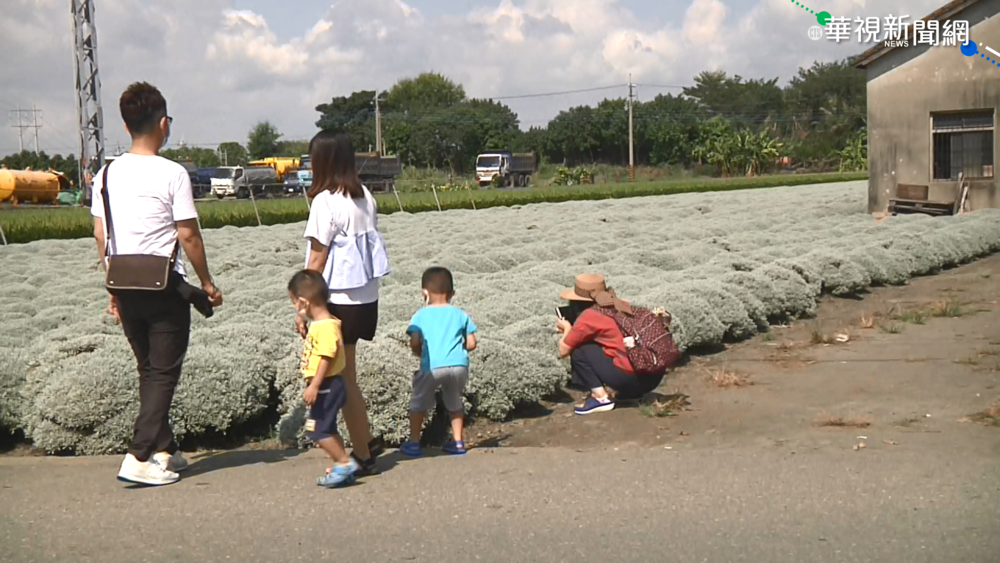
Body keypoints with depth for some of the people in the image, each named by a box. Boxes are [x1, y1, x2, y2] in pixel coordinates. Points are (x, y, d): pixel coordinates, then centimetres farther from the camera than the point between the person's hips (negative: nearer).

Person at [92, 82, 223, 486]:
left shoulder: (106, 175, 4)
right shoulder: (172, 174, -12)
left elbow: (100, 234, 7)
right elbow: (188, 235, -11)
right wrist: (207, 282, 0)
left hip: (126, 287, 6)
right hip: (165, 286, -6)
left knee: (149, 370, 17)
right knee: (163, 372, 2)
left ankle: (164, 450, 24)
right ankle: (139, 457, -4)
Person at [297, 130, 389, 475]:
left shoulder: (326, 201, -14)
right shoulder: (365, 197, 8)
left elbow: (317, 259, -13)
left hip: (340, 300, -8)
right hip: (367, 298, 8)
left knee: (344, 378, 2)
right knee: (345, 374, 18)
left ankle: (363, 456, 8)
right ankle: (366, 441, 22)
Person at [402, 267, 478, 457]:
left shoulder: (421, 315, 9)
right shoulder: (460, 315, 15)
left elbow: (414, 343, -2)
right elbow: (471, 343, 11)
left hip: (432, 366, -3)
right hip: (459, 364, 3)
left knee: (418, 402, 17)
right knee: (455, 402, 25)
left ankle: (414, 443, 18)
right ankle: (457, 442, 27)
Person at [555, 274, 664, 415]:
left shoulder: (588, 316, -3)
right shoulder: (622, 306, 17)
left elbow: (563, 351, 5)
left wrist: (567, 329, 24)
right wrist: (575, 329, 25)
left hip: (631, 376, -8)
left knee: (579, 351, 5)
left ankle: (601, 398, 1)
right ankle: (632, 392, 16)